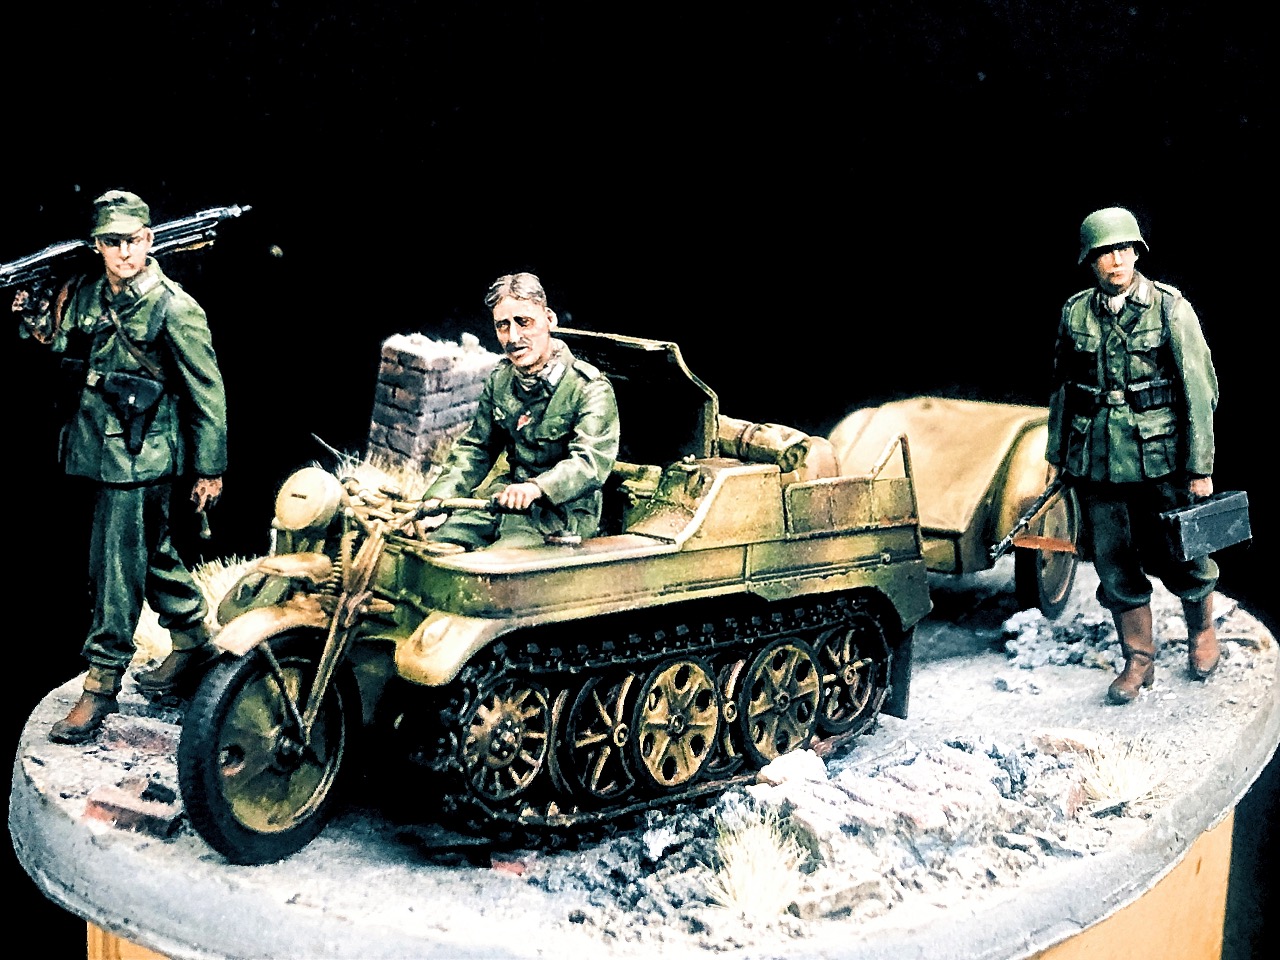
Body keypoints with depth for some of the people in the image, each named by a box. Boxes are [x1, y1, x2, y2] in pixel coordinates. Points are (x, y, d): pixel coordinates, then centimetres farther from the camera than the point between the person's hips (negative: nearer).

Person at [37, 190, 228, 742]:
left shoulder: (175, 309, -13)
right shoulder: (84, 295, 6)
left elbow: (207, 393, -10)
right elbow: (66, 361, 21)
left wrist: (210, 468, -9)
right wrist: (55, 323, 0)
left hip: (142, 455, -7)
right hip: (99, 448, 7)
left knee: (116, 566, -4)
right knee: (152, 553, 18)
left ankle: (102, 685, 4)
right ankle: (193, 638, 35)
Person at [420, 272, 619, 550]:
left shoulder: (590, 388, -14)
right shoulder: (500, 380, 8)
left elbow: (592, 462, -27)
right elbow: (475, 448, 17)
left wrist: (536, 487, -45)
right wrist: (438, 496, -1)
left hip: (563, 511, -6)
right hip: (506, 495, 6)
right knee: (437, 545, -11)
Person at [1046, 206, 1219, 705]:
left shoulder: (1169, 307, -7)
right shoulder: (1075, 312, 4)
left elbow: (1199, 389, -7)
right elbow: (1063, 387, 14)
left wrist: (1200, 467, -10)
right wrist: (1056, 453, 16)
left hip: (1160, 458, -3)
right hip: (1096, 460, 3)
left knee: (1179, 559, 8)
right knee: (1115, 568, 7)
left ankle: (1202, 631, 37)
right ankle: (1139, 661, 23)